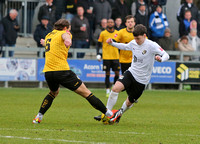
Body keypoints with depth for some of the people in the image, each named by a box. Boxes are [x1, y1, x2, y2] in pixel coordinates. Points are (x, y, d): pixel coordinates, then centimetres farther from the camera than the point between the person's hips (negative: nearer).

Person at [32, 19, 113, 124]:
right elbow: (65, 36, -25)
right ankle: (107, 113, -1)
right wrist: (68, 40, -47)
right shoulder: (63, 33, 1)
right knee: (85, 92, -2)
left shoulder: (49, 35, 22)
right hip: (62, 70, -7)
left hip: (47, 72, 7)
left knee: (53, 92, 34)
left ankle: (39, 116, 25)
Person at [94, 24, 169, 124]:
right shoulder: (133, 43, 2)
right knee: (116, 88, -23)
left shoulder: (152, 45, -16)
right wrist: (112, 43, 12)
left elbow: (166, 55, -16)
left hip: (142, 80, -3)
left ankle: (119, 113, 41)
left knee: (129, 102, 8)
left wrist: (160, 59, -39)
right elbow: (125, 46, 24)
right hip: (131, 72, 3)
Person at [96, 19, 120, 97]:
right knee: (107, 74, -2)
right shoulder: (103, 33, 1)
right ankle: (108, 91, 3)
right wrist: (98, 54, -4)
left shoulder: (117, 33, 6)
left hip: (115, 57, 2)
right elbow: (99, 44, 5)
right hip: (106, 57, -2)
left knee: (117, 73, -2)